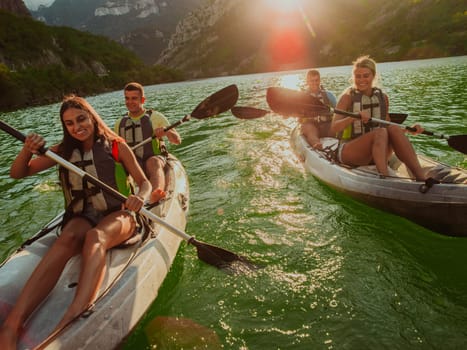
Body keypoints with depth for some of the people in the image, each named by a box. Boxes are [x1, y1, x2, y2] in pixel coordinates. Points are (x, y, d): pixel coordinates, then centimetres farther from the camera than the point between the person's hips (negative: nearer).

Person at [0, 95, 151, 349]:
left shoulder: (116, 146, 3)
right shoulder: (63, 151, 13)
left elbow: (144, 182, 2)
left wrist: (140, 198, -22)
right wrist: (27, 151, -10)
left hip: (117, 215, -2)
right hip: (81, 217, 2)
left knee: (95, 237, -37)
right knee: (67, 239, -34)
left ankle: (72, 318, -59)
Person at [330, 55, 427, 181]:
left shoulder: (382, 97, 9)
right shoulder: (348, 96, -5)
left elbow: (388, 125, 17)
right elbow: (334, 128, -15)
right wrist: (354, 117, -32)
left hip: (376, 153, 4)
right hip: (348, 151, -4)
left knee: (394, 129, -25)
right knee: (380, 132, -31)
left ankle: (421, 177, -35)